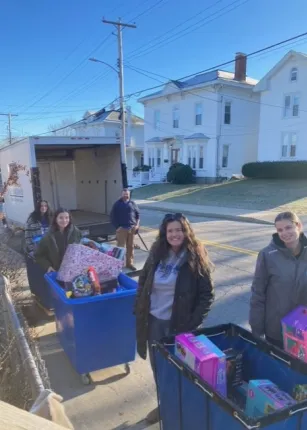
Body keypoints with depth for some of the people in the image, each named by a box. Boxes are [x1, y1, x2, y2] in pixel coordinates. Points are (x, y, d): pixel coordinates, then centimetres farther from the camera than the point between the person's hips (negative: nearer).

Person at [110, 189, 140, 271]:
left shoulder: (132, 203, 8)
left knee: (131, 246, 10)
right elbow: (113, 216, -1)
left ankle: (129, 263, 20)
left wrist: (137, 224, 0)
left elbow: (138, 214, 12)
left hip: (132, 228, 3)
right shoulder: (117, 204, 0)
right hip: (122, 228, -3)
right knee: (121, 247, -4)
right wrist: (117, 226, -9)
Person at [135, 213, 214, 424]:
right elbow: (143, 283, 9)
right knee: (157, 365, 17)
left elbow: (207, 294, -10)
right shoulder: (157, 254, 0)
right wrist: (139, 311, 4)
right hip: (154, 320, 4)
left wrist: (194, 323, -16)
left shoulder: (196, 258, -12)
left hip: (179, 323, -4)